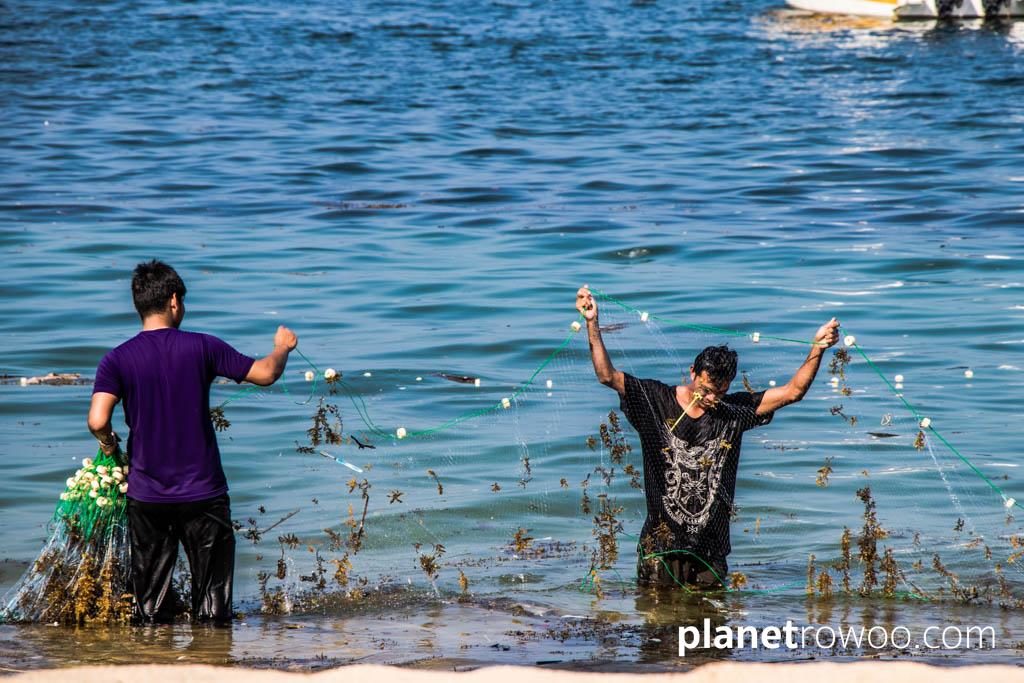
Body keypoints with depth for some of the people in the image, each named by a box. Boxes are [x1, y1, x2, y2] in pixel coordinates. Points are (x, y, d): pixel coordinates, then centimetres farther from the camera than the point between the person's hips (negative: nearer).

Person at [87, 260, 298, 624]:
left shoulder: (117, 360, -5)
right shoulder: (202, 347, -5)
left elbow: (97, 420, -16)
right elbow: (265, 373, 2)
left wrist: (109, 444, 6)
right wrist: (282, 348, 23)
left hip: (146, 495, 1)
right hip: (203, 492, -1)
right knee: (213, 594, 8)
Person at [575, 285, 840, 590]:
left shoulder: (733, 411, 3)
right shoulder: (656, 402, -2)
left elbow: (792, 391, 1)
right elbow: (607, 375, -8)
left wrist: (818, 348, -10)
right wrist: (592, 324, -18)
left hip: (711, 546, 2)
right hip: (661, 542, -2)